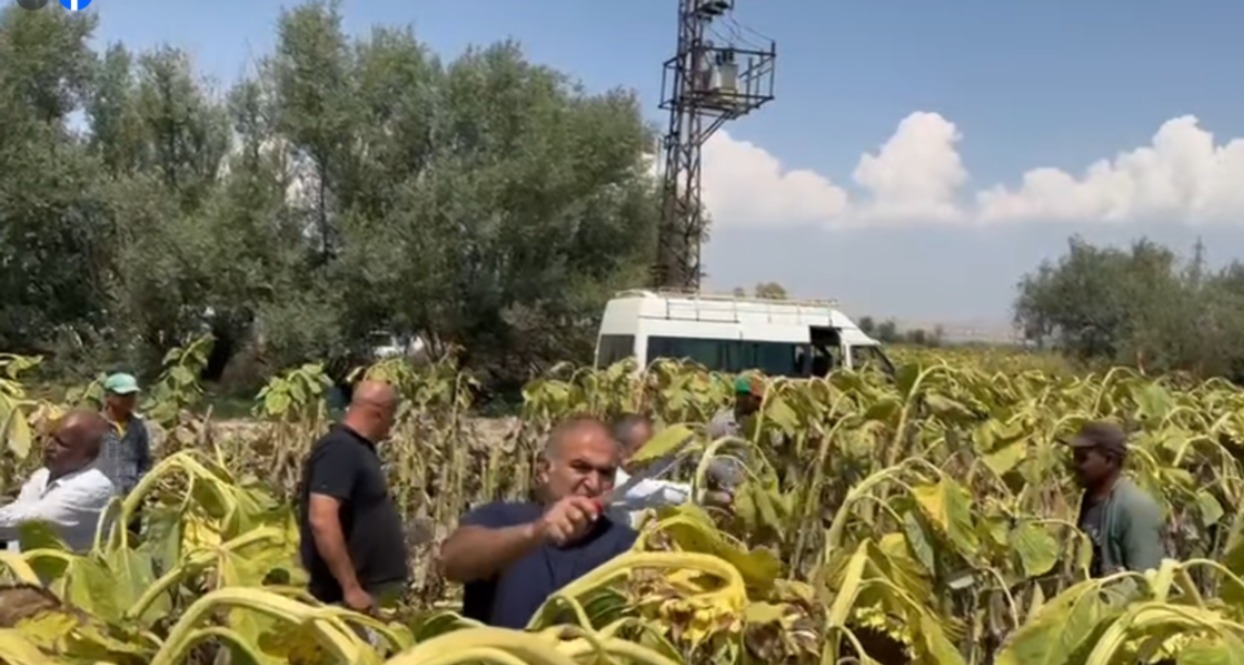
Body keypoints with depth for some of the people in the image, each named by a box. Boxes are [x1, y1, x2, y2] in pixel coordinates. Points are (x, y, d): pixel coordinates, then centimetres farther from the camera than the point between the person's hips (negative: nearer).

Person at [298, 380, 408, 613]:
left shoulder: (356, 448, 13)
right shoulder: (340, 448, -17)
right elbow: (322, 520, -27)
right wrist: (351, 588, -26)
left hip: (372, 589, 10)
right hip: (346, 597, -10)